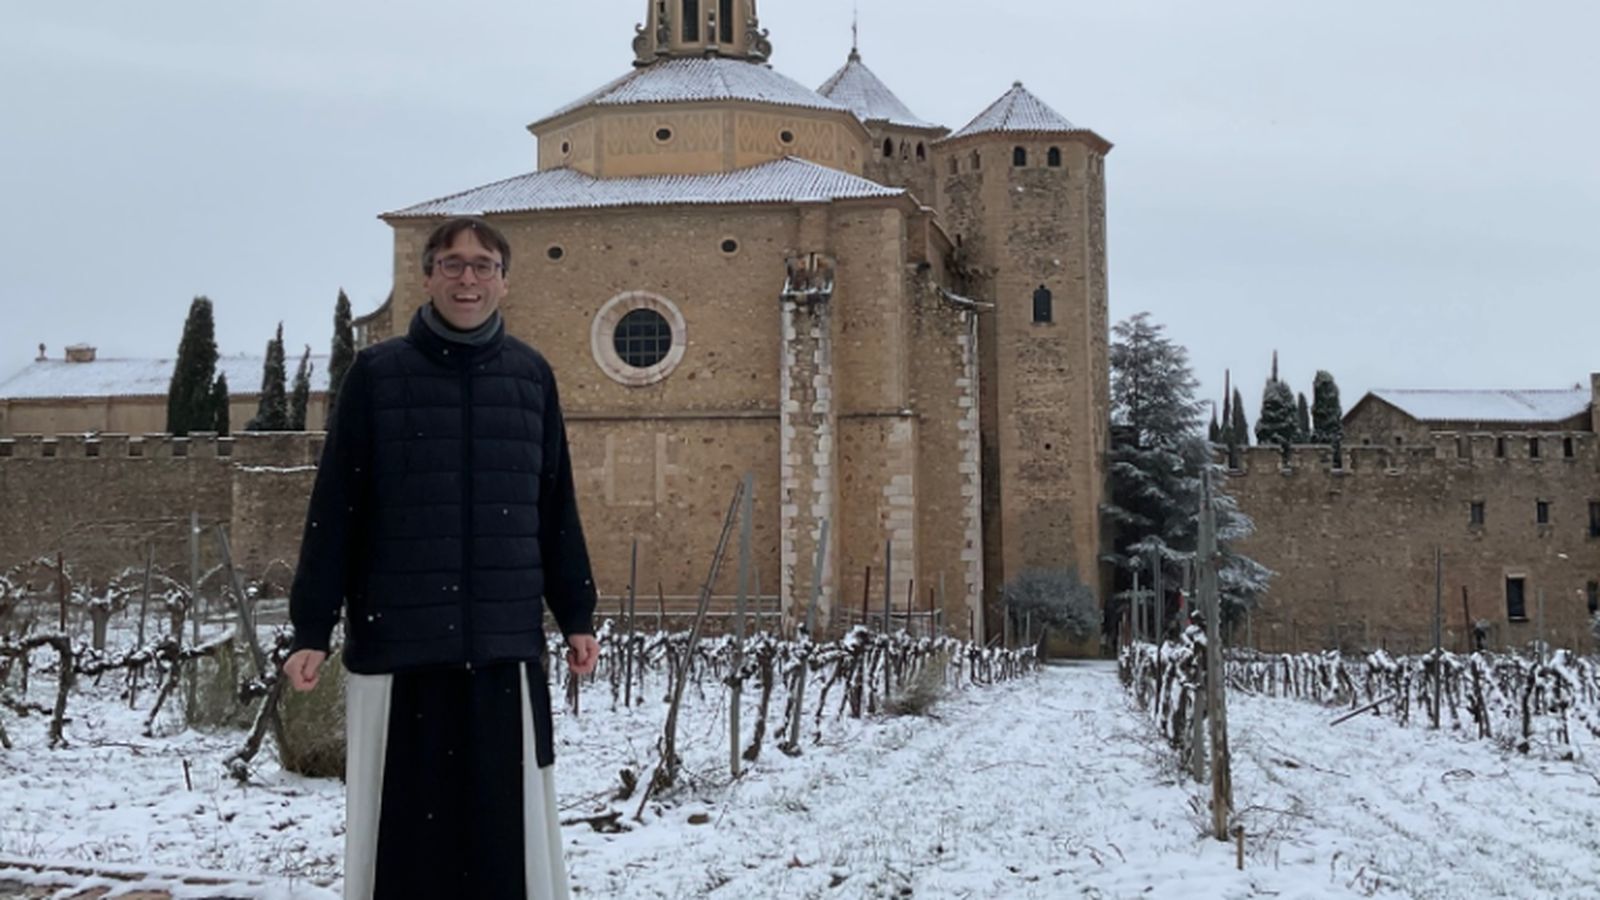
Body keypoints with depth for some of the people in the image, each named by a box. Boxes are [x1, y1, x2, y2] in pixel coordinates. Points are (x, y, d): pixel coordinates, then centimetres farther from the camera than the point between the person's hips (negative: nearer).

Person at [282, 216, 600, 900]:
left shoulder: (532, 375, 7)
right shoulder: (376, 373, 2)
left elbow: (556, 510, 12)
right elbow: (334, 510, 1)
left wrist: (577, 616, 11)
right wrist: (311, 629, -3)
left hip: (505, 644, 2)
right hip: (396, 643, -1)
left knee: (506, 825, 6)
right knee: (400, 828, 5)